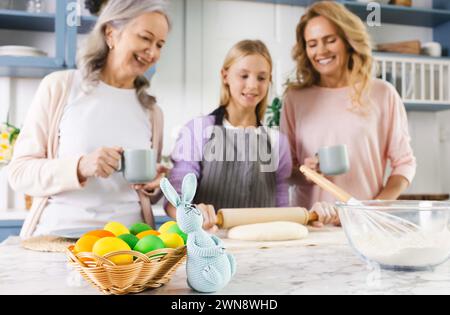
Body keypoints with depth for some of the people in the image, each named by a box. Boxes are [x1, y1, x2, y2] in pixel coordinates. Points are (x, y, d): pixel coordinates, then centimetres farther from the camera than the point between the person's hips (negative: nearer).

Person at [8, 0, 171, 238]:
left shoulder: (151, 111, 10)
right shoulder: (59, 87, 1)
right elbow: (19, 171, -1)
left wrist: (152, 187, -2)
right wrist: (79, 167, -16)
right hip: (58, 235, -2)